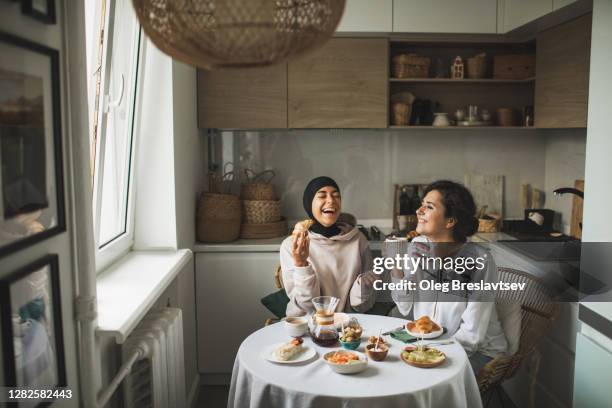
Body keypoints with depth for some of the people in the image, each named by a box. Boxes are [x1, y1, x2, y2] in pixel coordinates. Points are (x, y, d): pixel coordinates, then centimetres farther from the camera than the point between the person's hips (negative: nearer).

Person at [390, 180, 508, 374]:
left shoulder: (479, 260, -21)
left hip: (478, 352, -5)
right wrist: (396, 269, -16)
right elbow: (406, 308, -4)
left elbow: (471, 336, -18)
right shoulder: (418, 246, -5)